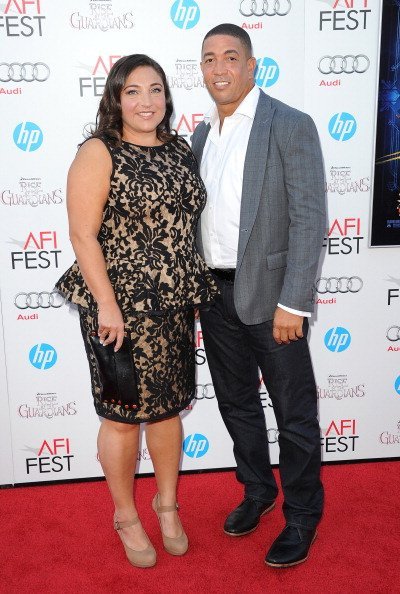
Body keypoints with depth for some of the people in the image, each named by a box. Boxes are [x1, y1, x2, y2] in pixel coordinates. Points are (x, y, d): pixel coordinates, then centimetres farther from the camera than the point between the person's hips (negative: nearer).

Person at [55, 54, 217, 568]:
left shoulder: (179, 150, 10)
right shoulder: (99, 153, -8)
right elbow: (82, 235, -13)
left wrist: (194, 293, 12)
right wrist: (106, 306, -17)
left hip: (175, 305, 6)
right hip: (122, 307, -5)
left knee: (168, 407, 17)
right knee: (123, 415, 8)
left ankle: (167, 504, 39)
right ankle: (125, 516, 32)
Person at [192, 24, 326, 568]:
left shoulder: (291, 126, -8)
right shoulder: (203, 134, 11)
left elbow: (309, 218, -14)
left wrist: (292, 304, -18)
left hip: (269, 293, -6)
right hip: (215, 292, 6)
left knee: (294, 411, 7)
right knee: (236, 401, 18)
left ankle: (302, 516, 27)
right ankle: (257, 490, 40)